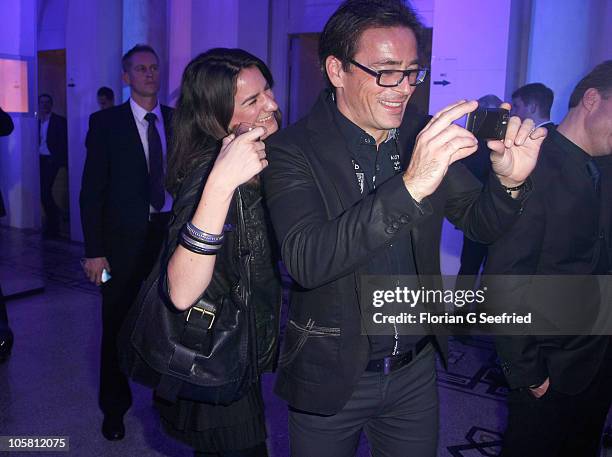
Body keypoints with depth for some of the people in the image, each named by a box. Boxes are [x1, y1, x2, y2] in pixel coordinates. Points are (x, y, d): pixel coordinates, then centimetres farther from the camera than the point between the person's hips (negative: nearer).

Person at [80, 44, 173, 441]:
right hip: (123, 240, -2)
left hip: (169, 234, 2)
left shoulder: (177, 121, 7)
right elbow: (92, 189, -5)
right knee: (118, 324, 10)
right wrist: (94, 251, -10)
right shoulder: (106, 122, -1)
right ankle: (115, 407, 30)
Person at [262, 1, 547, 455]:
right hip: (330, 376, -3)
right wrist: (409, 187, -40)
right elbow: (305, 260, -30)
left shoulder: (425, 135, -4)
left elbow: (482, 224, 2)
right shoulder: (293, 149, -17)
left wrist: (510, 180, -20)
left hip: (416, 370, 4)